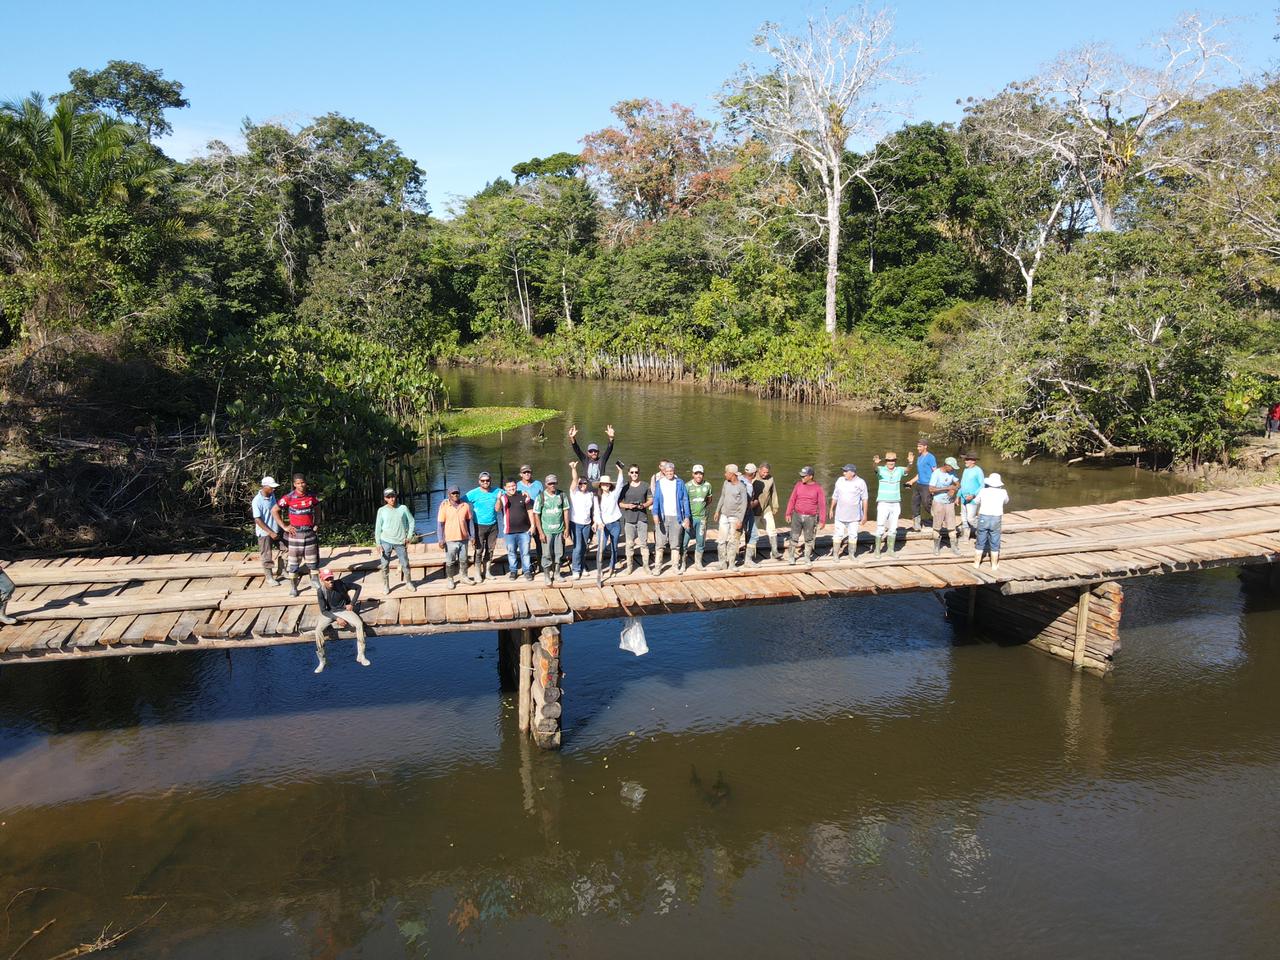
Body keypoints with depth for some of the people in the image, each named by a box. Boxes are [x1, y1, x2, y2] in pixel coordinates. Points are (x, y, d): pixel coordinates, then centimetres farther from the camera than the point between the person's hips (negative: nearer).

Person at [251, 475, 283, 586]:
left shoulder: (272, 496, 0)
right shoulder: (257, 501, -20)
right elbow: (257, 520, -20)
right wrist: (271, 532, -20)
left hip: (275, 530, 7)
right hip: (264, 532, -7)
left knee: (282, 550, 13)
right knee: (267, 556, 5)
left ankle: (281, 572, 31)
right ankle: (269, 578, 19)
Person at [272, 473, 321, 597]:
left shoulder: (312, 496, 1)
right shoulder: (289, 497, -10)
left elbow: (317, 508, 21)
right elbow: (274, 511, -5)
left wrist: (316, 523, 11)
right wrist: (284, 526, -7)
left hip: (310, 532, 3)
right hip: (295, 532, -3)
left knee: (312, 558, 11)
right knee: (294, 561, 4)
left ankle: (315, 580, 27)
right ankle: (293, 587, 11)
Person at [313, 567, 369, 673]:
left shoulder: (340, 584, -18)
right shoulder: (321, 591, -18)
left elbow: (358, 587, -5)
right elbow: (323, 611, -17)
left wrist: (352, 604, -7)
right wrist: (336, 618, -29)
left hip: (344, 610, 0)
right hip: (329, 613, 0)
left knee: (359, 624, -25)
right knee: (318, 630, -26)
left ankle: (360, 656, -15)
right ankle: (321, 661, -13)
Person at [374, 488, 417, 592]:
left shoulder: (403, 508, -1)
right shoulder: (381, 510, -1)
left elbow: (411, 522, 6)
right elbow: (378, 528, 1)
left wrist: (409, 536, -2)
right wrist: (378, 543, -4)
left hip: (400, 542, 0)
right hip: (386, 542, 0)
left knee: (405, 564, 6)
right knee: (385, 565, 3)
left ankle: (408, 582, 25)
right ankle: (386, 585, 17)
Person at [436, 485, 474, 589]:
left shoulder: (465, 505, -3)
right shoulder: (444, 505, -11)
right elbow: (440, 523, -9)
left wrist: (470, 535, 14)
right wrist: (440, 539, -13)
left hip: (463, 538, 2)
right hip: (450, 539, -2)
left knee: (463, 560, 17)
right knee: (450, 562, 10)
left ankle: (465, 576, 35)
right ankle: (451, 580, 25)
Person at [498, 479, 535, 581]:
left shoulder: (523, 496, 1)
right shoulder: (503, 498, -2)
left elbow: (530, 511, 5)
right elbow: (497, 509, -21)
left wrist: (532, 525, -2)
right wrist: (499, 499, -41)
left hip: (524, 530, 0)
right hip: (509, 531, 0)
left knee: (525, 552, 5)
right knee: (511, 553, 12)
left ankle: (527, 571, 16)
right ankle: (512, 571, 24)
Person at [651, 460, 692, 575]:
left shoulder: (680, 483, 7)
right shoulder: (659, 483, 6)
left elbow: (685, 500, 7)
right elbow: (656, 499, -3)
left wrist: (687, 517, 1)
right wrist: (655, 514, -18)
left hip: (676, 517, 0)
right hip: (662, 517, 0)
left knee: (676, 544, 6)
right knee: (660, 543, -1)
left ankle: (677, 566, 14)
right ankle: (657, 566, 3)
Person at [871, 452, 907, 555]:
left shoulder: (899, 470, 0)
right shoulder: (881, 470, -8)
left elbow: (907, 469, -19)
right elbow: (876, 469, -29)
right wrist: (875, 463, -55)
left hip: (896, 504, 3)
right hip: (883, 503, -3)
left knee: (893, 528, 10)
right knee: (880, 528, -3)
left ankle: (891, 550, 20)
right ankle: (877, 550, 6)